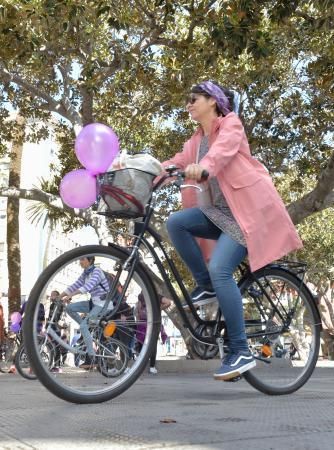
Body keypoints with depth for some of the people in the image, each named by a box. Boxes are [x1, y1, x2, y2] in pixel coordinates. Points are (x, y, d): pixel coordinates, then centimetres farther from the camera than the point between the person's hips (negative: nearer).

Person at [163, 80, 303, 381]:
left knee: (220, 269, -22)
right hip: (219, 211, 7)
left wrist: (203, 165, -48)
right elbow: (179, 162, 3)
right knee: (175, 222, -15)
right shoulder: (196, 140, 19)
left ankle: (241, 352, -15)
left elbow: (224, 148, -26)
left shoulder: (231, 124, -3)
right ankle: (206, 287, -1)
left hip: (249, 208, -7)